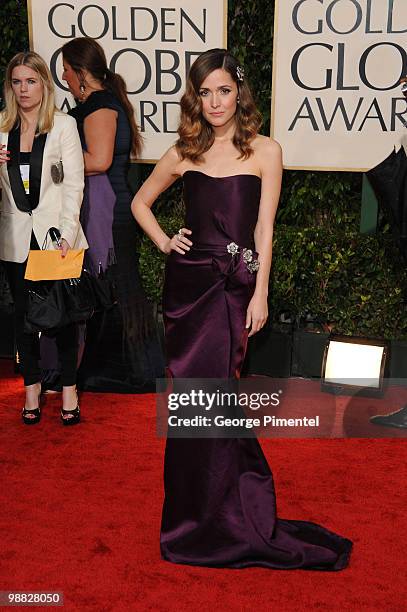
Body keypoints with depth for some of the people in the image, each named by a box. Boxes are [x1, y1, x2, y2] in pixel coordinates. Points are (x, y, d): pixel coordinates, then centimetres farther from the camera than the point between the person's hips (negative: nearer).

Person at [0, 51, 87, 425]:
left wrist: (67, 234, -15)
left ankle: (69, 387, 14)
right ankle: (32, 386, 22)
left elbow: (74, 184, -7)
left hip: (56, 234, -3)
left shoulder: (64, 125, -2)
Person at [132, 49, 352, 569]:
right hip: (188, 280, 3)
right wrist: (164, 243, 7)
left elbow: (264, 228, -2)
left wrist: (260, 293, -6)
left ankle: (211, 513, 14)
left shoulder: (264, 151, 1)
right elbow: (140, 202, 22)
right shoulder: (184, 153, 9)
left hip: (234, 284, -3)